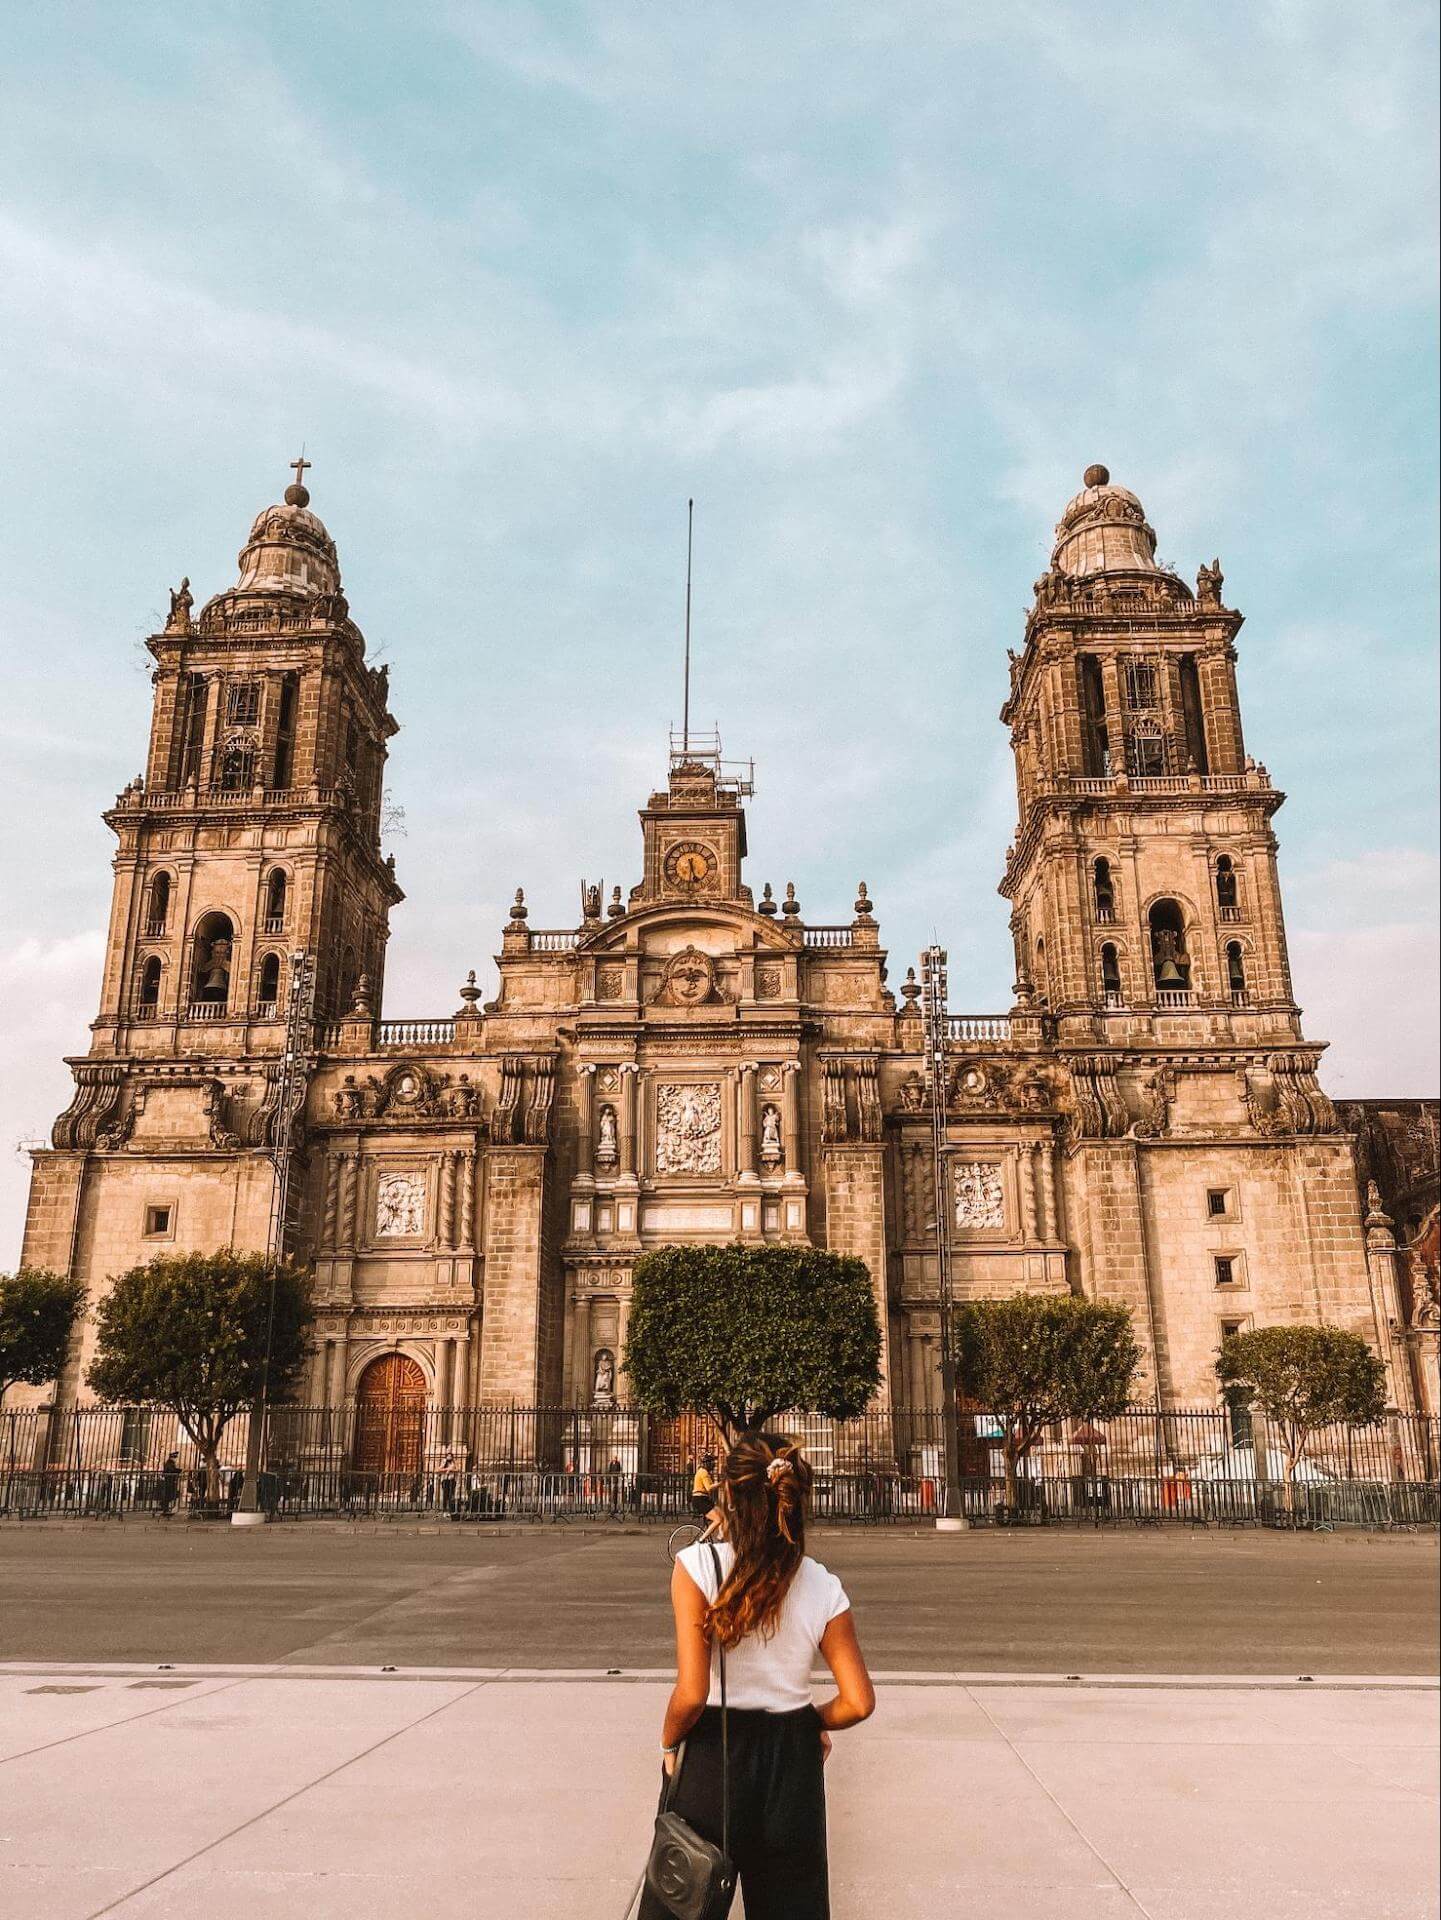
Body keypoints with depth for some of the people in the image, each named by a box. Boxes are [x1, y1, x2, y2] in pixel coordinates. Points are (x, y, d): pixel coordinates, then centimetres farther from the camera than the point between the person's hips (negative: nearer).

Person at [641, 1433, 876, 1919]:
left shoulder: (698, 1564, -17)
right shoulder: (824, 1587, -6)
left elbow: (691, 1693, -20)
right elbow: (858, 1703, -5)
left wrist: (668, 1741, -1)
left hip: (711, 1756, -3)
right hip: (794, 1764, 3)